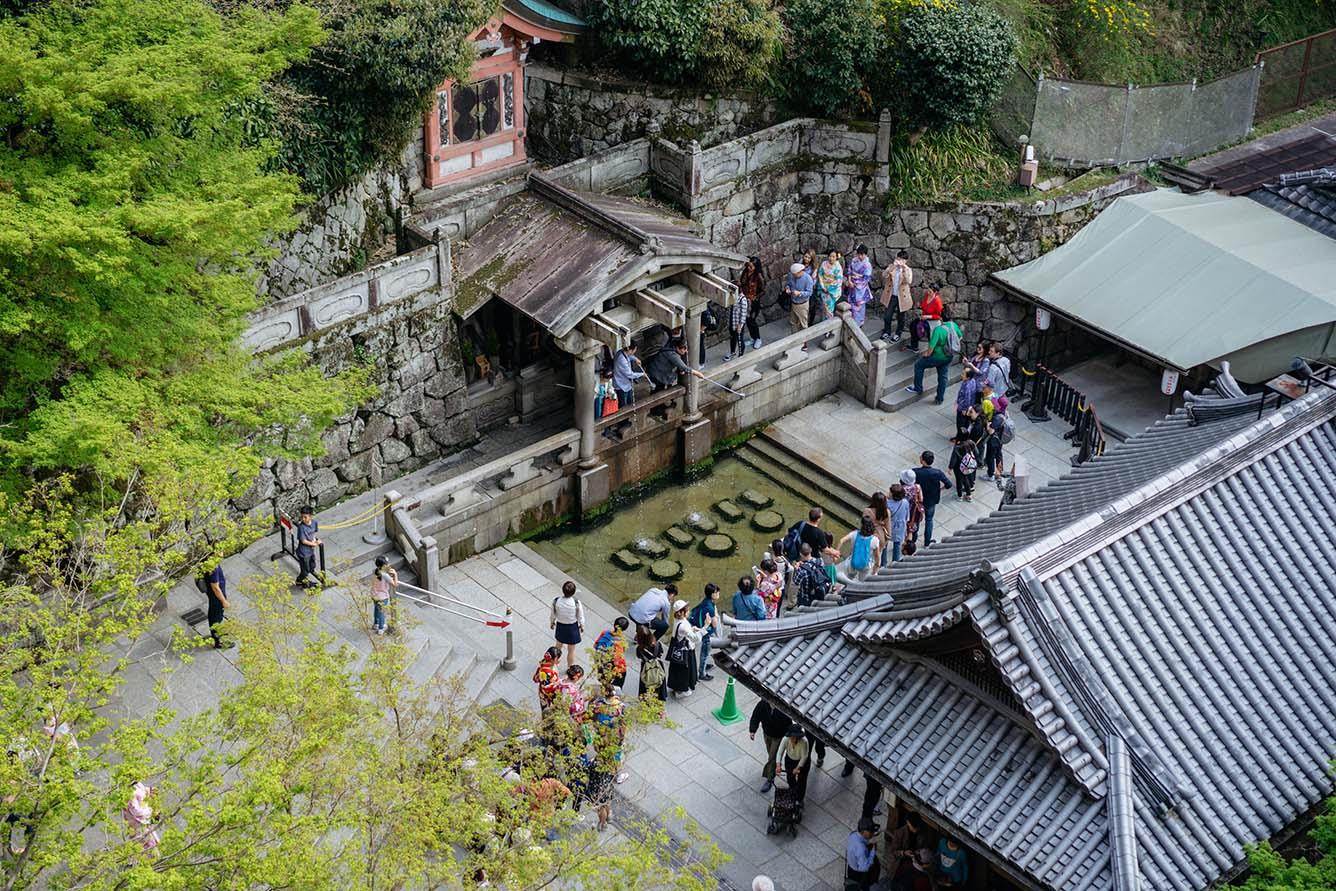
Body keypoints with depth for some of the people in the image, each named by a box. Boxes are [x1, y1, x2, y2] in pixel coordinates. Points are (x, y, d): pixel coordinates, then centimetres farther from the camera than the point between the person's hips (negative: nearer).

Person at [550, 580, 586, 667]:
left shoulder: (556, 601, -26)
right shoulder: (577, 603, -30)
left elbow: (553, 615, -9)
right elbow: (580, 617, -14)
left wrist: (552, 623, 13)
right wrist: (582, 626, 8)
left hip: (560, 626, 2)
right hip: (572, 627, -2)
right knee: (571, 651, 20)